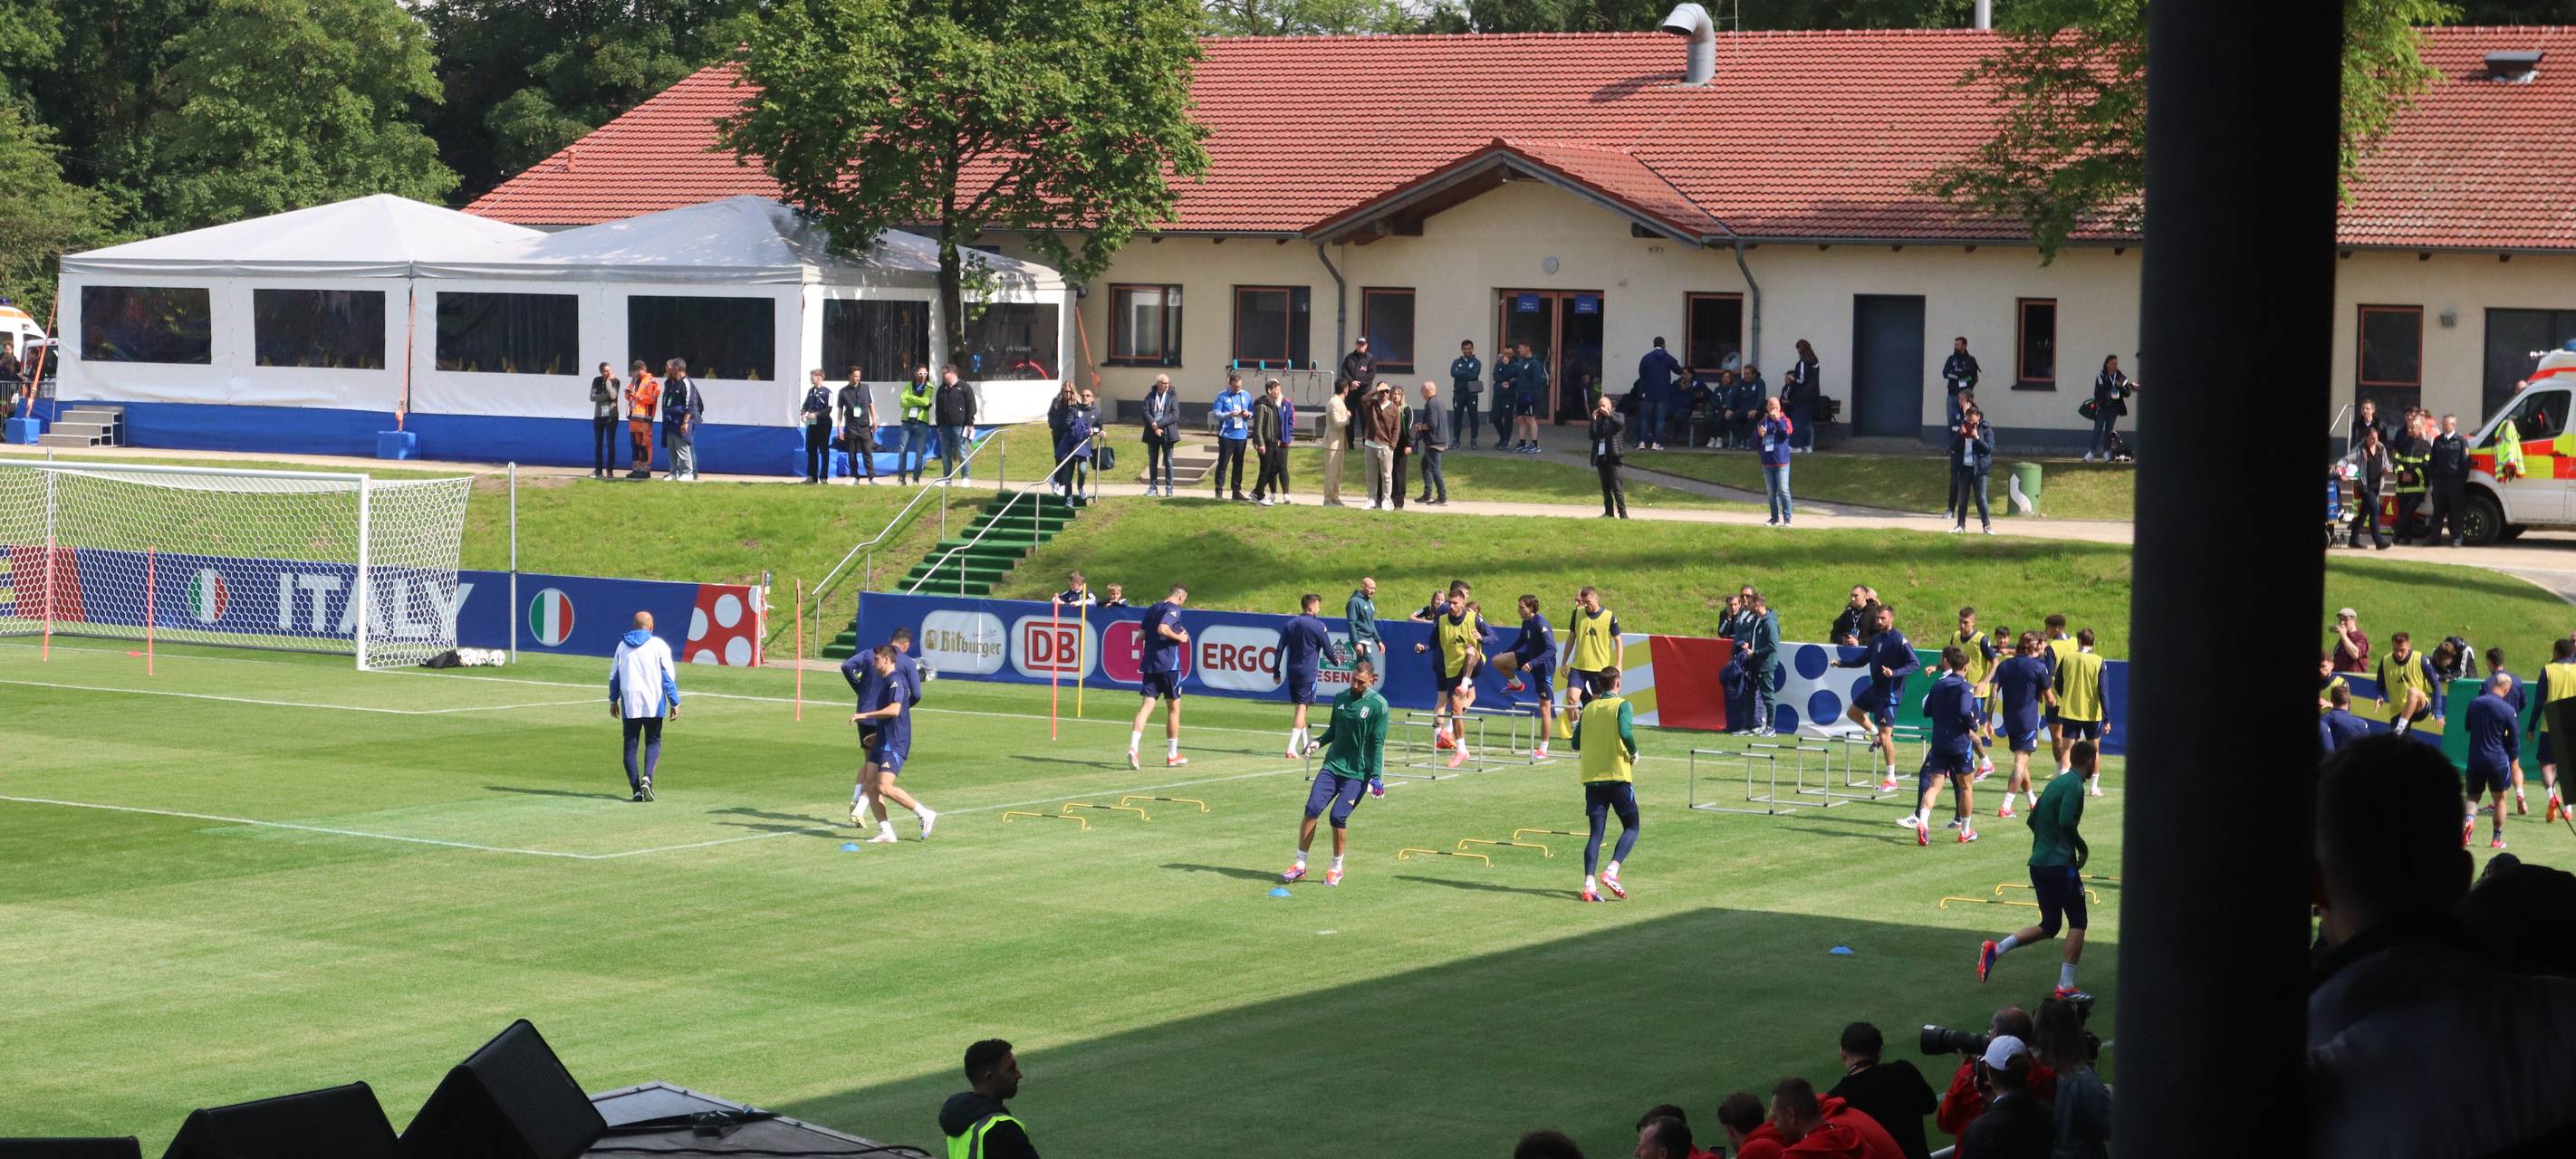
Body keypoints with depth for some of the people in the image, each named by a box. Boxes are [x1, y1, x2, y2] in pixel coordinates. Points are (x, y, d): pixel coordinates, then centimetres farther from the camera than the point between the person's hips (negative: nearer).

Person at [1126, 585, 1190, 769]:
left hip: (1149, 664, 6)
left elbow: (1141, 634, 15)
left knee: (1147, 706, 0)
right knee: (1173, 708, 8)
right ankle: (1172, 755, 15)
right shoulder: (1173, 609, -9)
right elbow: (1163, 629, -23)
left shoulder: (1152, 609, 15)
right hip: (1169, 664, -6)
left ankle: (1132, 747, -21)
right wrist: (1180, 637, -11)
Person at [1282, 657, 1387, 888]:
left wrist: (1376, 776, -12)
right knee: (1312, 809, -11)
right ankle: (1299, 865, -3)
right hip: (1332, 765, 4)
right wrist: (1319, 742, 1)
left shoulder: (1378, 704, -5)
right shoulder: (1340, 699, 9)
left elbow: (1378, 743, -6)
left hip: (1357, 773, -4)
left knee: (1338, 816, -14)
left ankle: (1336, 868, 7)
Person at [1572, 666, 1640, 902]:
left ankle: (1588, 885, -10)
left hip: (1591, 777, 4)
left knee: (1596, 832, 5)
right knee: (1631, 827, 7)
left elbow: (1576, 743, 11)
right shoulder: (1622, 705, -4)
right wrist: (1633, 754, -4)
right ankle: (1611, 871, -14)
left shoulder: (1588, 708, 10)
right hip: (1618, 775, -4)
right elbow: (1625, 732, -21)